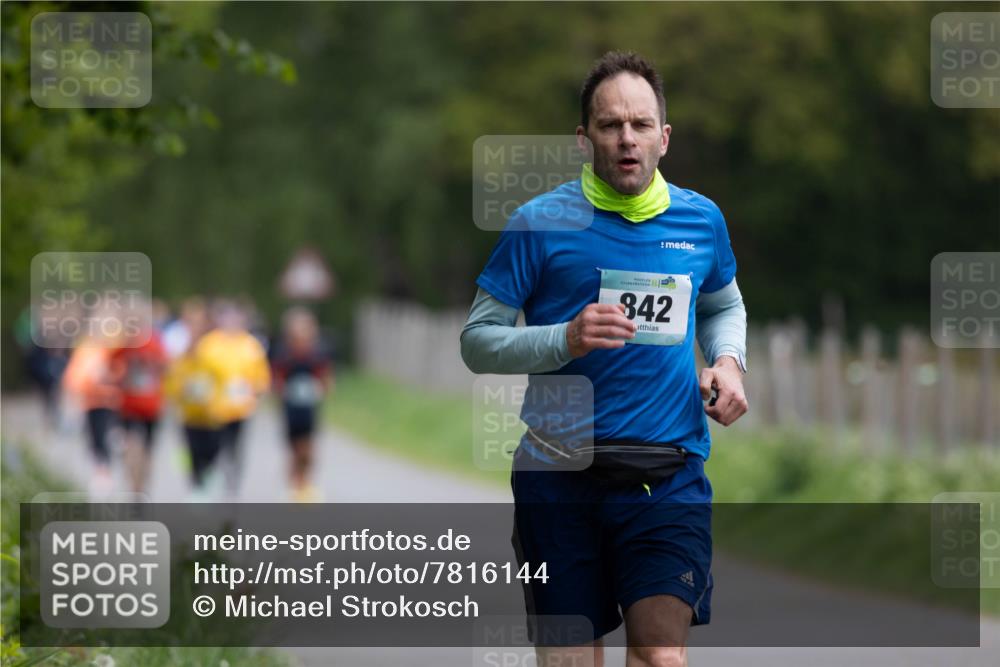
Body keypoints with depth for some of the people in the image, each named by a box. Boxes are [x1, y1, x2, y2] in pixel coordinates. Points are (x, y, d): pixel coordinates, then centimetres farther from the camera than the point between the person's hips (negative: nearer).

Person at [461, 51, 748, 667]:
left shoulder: (701, 219, 9)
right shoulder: (540, 223, -2)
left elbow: (724, 306, 29)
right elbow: (478, 341, 0)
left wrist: (728, 362, 7)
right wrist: (565, 340, -16)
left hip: (669, 472, 1)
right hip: (559, 472, -1)